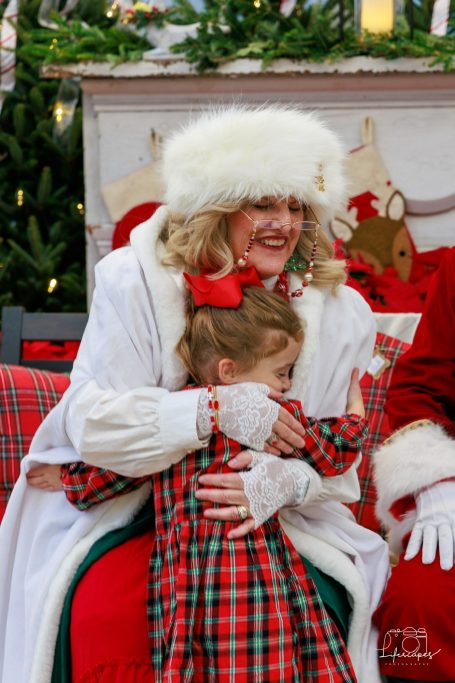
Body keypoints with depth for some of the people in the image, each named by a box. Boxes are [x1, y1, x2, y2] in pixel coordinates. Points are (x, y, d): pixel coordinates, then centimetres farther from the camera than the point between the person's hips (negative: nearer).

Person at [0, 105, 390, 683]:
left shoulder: (337, 310, -3)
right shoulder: (137, 283, -10)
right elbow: (91, 421, -18)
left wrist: (284, 482, -26)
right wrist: (216, 408, -30)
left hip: (266, 515, 3)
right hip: (130, 502, -2)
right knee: (102, 612, -30)